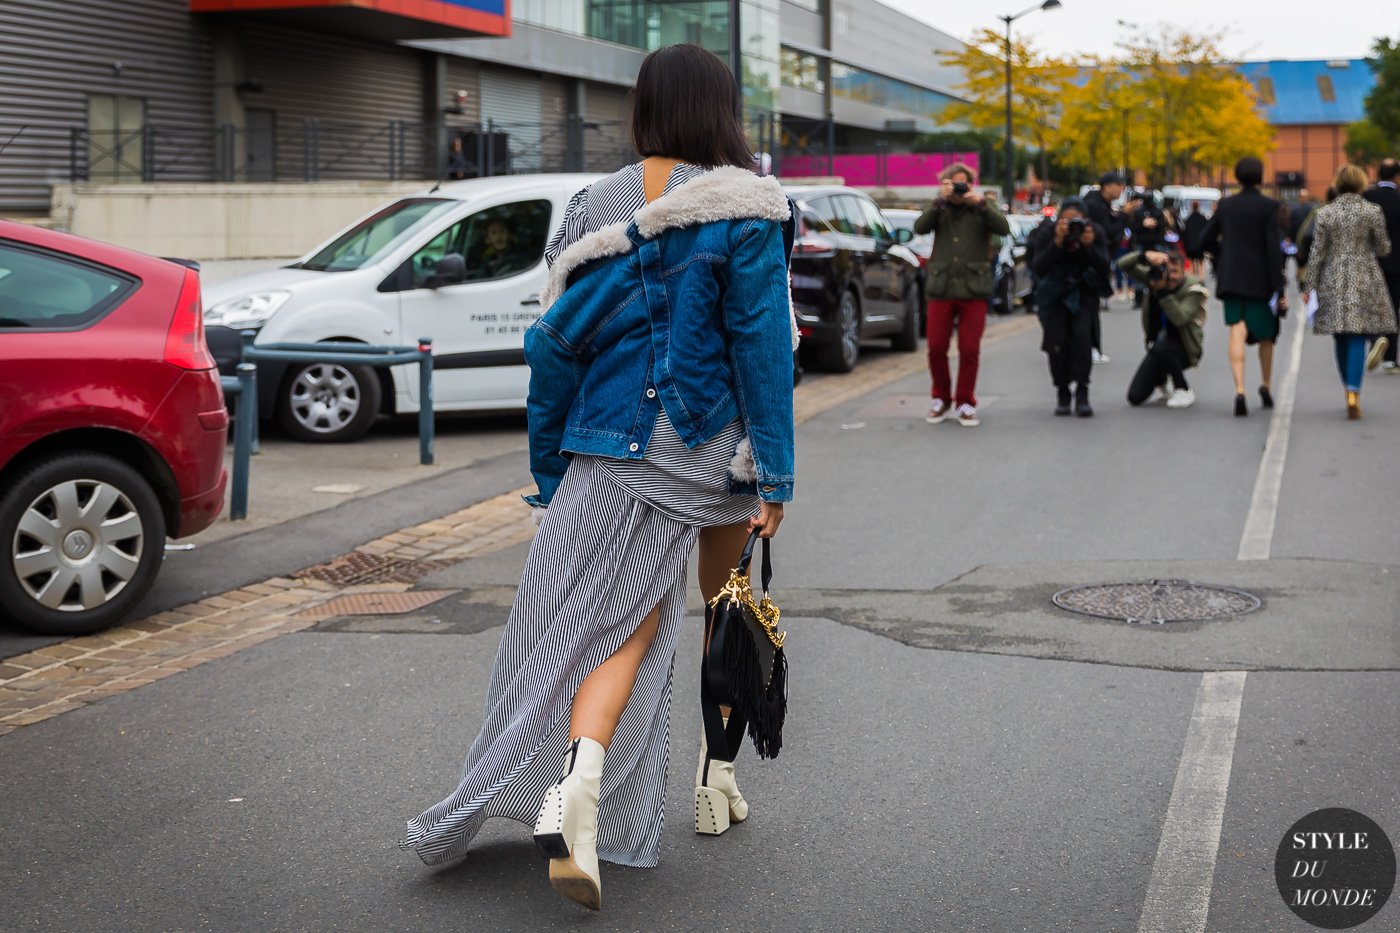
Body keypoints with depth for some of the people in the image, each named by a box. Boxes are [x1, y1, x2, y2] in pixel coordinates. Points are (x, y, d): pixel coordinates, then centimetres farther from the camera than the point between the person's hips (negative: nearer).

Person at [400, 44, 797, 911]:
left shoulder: (596, 206, 5)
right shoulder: (744, 213, -7)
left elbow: (556, 344, 6)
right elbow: (762, 348, -9)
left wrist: (549, 471, 14)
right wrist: (776, 477, -6)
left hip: (610, 452, 2)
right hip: (710, 452, -2)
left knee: (622, 625, 2)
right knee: (725, 596, 22)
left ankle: (576, 784, -20)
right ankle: (717, 763, 29)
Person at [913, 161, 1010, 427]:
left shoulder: (982, 208, 7)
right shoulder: (940, 209, 10)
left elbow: (1003, 228, -10)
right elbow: (920, 227, -9)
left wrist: (980, 202, -18)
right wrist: (940, 200, -17)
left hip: (974, 289, -1)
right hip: (941, 288, 1)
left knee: (969, 350, -2)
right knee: (936, 348, 1)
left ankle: (965, 402, 11)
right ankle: (941, 398, 19)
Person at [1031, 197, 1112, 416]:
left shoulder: (1095, 232, -12)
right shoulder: (1048, 234, -14)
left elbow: (1103, 268, -17)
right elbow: (1040, 269, -24)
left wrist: (1089, 246, -34)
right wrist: (1058, 242, -36)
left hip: (1084, 293, 0)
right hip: (1055, 295, 0)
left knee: (1081, 334, -22)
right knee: (1056, 342, -13)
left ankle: (1082, 392, -16)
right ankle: (1062, 393, 4)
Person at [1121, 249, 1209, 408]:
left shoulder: (1193, 290, -15)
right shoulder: (1157, 276, -4)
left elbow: (1179, 318, -30)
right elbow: (1124, 264, -11)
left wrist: (1163, 291, -35)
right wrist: (1145, 256, -30)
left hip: (1183, 349, -4)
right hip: (1157, 346, 4)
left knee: (1161, 347, -40)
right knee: (1135, 397, -8)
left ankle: (1184, 391, -15)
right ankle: (1160, 377, 28)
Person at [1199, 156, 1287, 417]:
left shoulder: (1225, 205, 3)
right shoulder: (1268, 206, -8)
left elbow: (1205, 240, 7)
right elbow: (1274, 248, -12)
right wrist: (1279, 288, -10)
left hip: (1231, 278, 2)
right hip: (1260, 280, -2)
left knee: (1237, 332, -5)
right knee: (1266, 334, 16)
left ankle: (1239, 390, -20)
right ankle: (1266, 385, 30)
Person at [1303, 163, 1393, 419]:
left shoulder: (1324, 214, -2)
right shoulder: (1373, 211, -4)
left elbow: (1317, 254, -1)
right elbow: (1383, 249, 2)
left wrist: (1311, 286, 5)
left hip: (1333, 282, 1)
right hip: (1364, 282, -1)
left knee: (1341, 340, 12)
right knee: (1357, 339, -3)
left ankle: (1350, 392, 21)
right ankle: (1353, 393, -20)